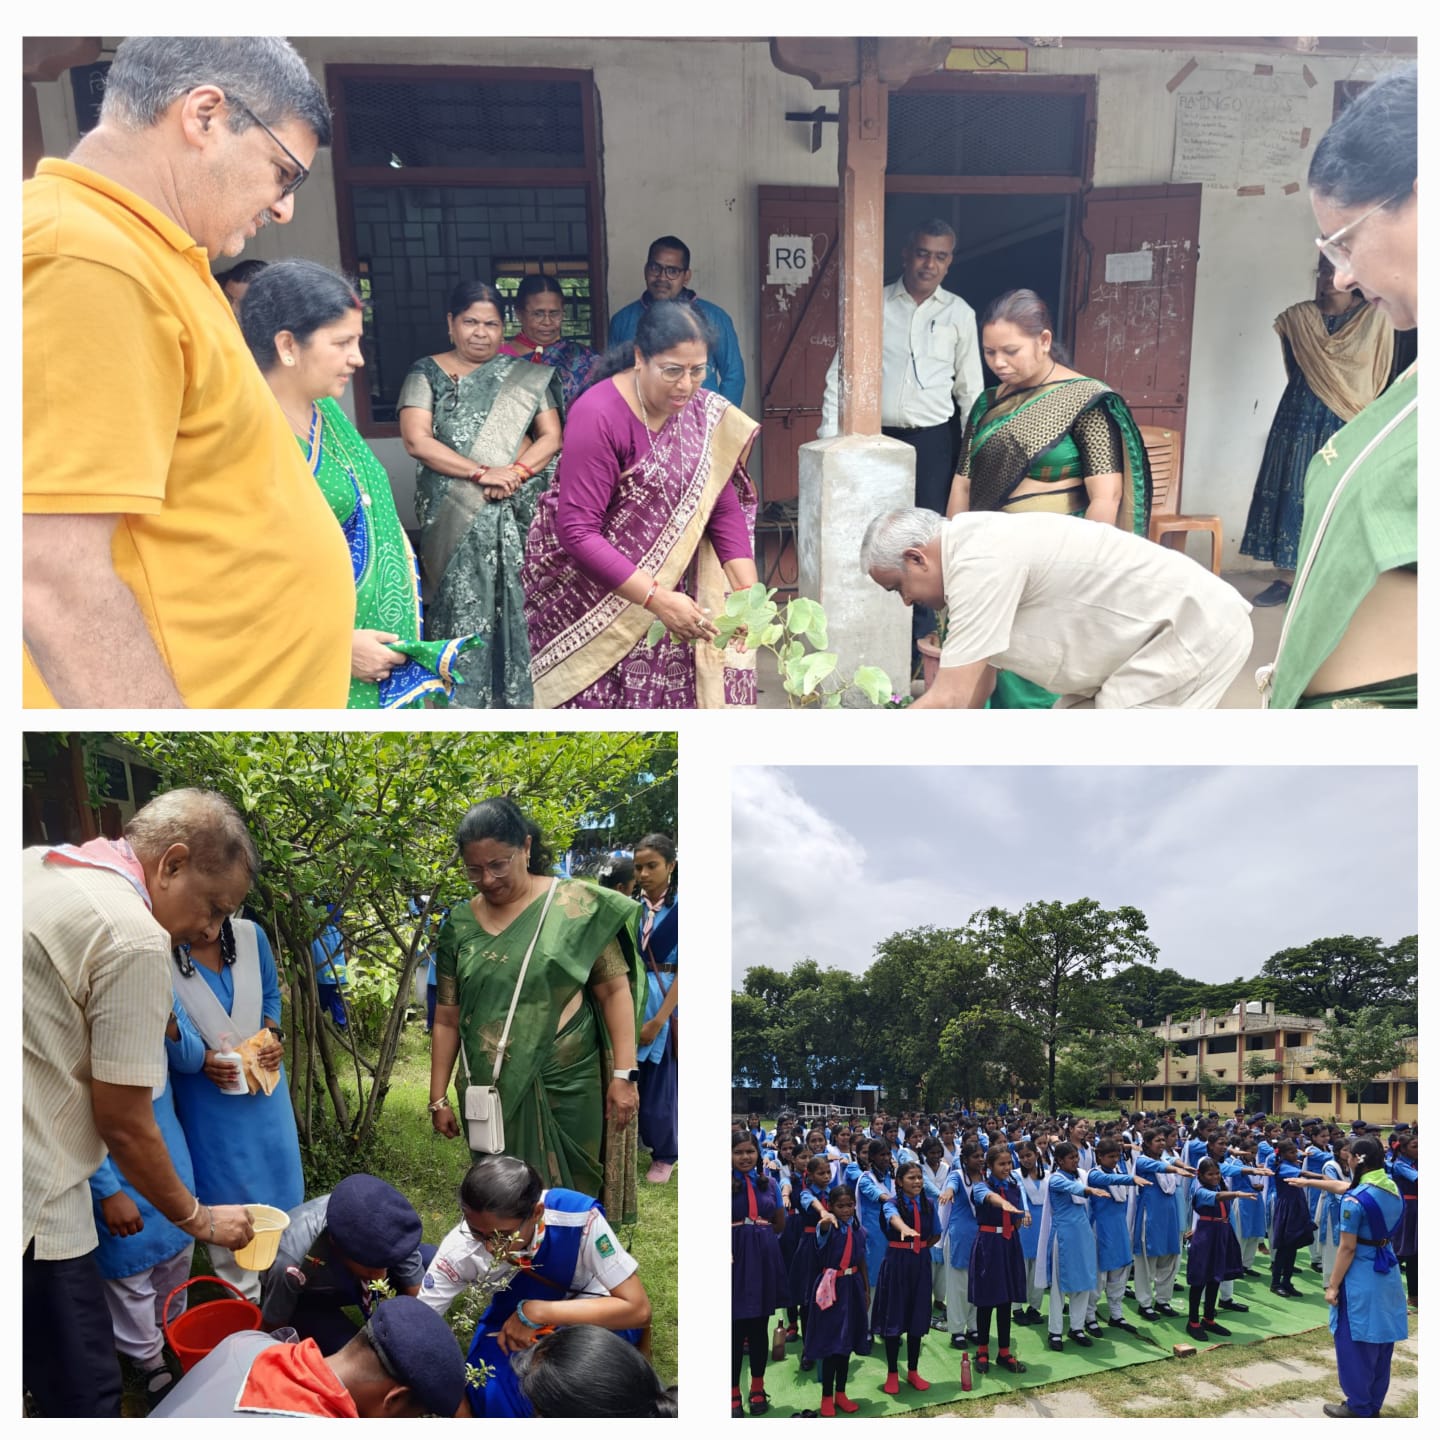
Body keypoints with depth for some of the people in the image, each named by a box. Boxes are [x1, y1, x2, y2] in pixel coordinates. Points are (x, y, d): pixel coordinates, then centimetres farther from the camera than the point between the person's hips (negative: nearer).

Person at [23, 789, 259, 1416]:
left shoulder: (32, 864, 9)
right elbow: (125, 1127, -12)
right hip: (29, 1206, -9)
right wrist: (197, 1218, 3)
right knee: (84, 1392, 3)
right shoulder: (137, 940, -17)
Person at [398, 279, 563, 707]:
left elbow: (551, 437, 5)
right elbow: (417, 441, -8)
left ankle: (519, 700, 13)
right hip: (457, 520, -2)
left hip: (519, 515, 2)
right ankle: (466, 704, 7)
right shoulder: (427, 374, 3)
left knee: (519, 608, 2)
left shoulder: (526, 376, 10)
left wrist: (516, 471, -15)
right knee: (464, 611, -1)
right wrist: (482, 473, -17)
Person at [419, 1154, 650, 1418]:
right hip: (513, 1320, 2)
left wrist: (537, 1312, -37)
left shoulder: (579, 1217, -35)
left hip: (589, 1314, -1)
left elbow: (638, 1309, -32)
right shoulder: (460, 1248, -28)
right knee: (490, 1394, -28)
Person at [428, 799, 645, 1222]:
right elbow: (447, 1018, 9)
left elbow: (614, 989, -6)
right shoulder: (459, 925, 3)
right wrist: (439, 1097, 9)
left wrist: (624, 1074, -11)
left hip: (566, 1086, -3)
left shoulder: (576, 906, -7)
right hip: (492, 1091, 3)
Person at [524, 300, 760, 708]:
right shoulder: (598, 417, -22)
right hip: (593, 595, -5)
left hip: (671, 580, 5)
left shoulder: (704, 413, -4)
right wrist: (658, 599, -31)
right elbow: (577, 532, -26)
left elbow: (724, 507, -2)